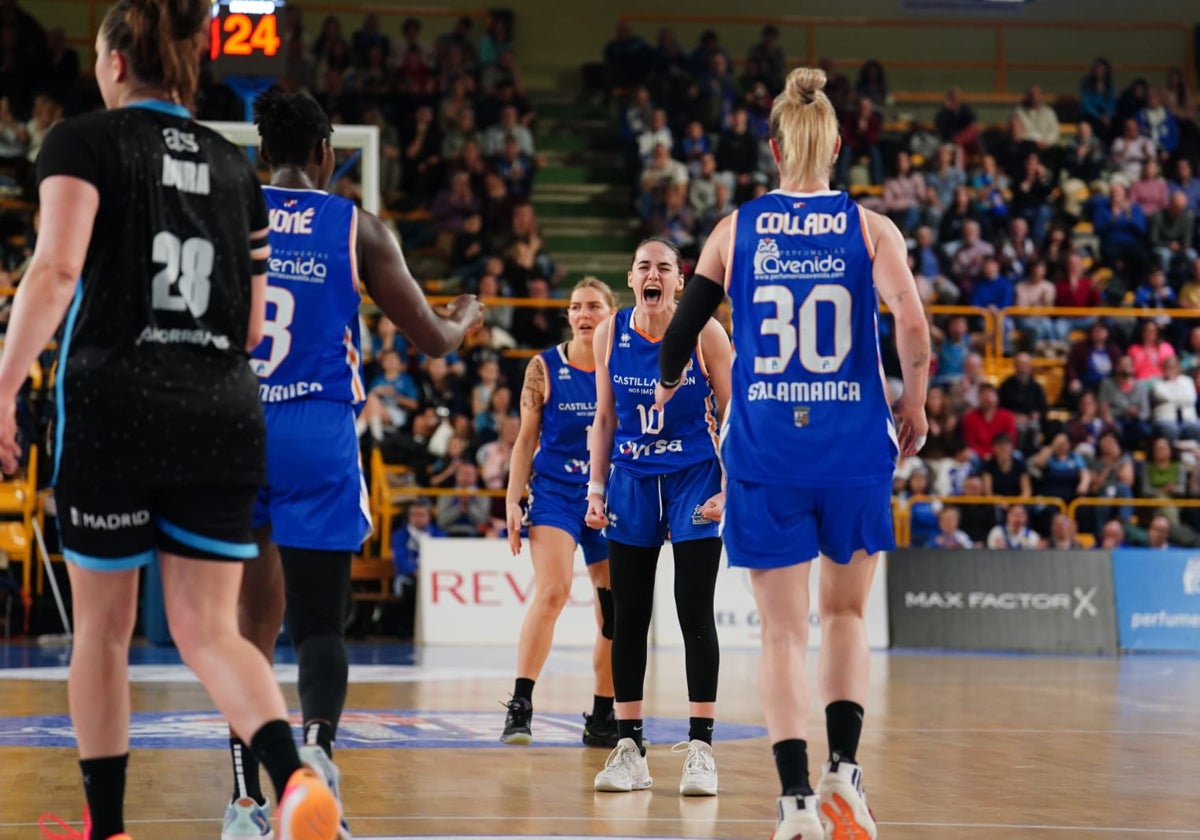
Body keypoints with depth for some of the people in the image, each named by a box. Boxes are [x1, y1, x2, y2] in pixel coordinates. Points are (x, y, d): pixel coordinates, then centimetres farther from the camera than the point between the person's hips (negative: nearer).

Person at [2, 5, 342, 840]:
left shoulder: (83, 141, 1)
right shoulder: (235, 164, 15)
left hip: (113, 404, -3)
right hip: (223, 413, 3)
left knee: (103, 625, 10)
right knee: (208, 627, 2)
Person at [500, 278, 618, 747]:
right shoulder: (544, 367, 2)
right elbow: (526, 439, 5)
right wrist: (512, 501, -2)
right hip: (555, 492, -2)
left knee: (614, 612, 5)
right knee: (552, 591, -22)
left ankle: (602, 718, 18)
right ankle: (520, 706, -21)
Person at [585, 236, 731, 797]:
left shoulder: (703, 332, -9)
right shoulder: (610, 334, 0)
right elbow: (604, 419, 9)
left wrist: (729, 487, -12)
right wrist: (596, 489, 3)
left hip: (693, 480, -3)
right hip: (631, 482, 3)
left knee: (695, 613, -5)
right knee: (628, 617, 3)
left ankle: (700, 749, 0)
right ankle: (629, 748, 9)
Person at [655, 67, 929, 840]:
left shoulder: (737, 230, 2)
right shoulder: (870, 228, -1)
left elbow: (681, 335, 6)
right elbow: (914, 328, -12)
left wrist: (669, 386, 27)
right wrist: (914, 406, 4)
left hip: (764, 445, 0)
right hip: (853, 443, 0)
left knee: (783, 630, 6)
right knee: (846, 613, 19)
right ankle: (844, 767, 4)